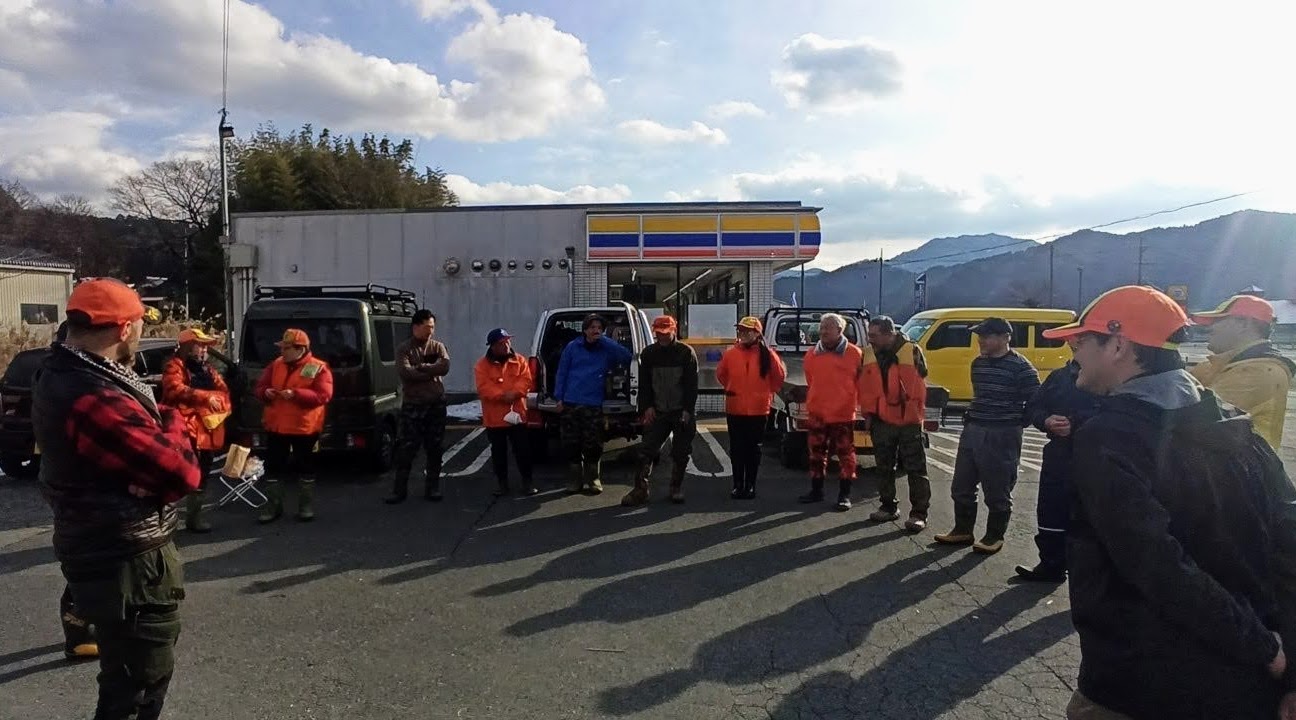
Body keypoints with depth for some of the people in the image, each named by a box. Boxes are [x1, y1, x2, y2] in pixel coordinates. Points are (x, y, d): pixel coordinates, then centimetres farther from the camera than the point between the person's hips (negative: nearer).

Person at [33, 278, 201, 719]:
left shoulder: (60, 374, 5)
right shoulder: (96, 400, -30)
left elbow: (135, 445, 6)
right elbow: (183, 473, -29)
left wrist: (160, 424, -18)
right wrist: (172, 425, -9)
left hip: (96, 548, 11)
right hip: (126, 564, -10)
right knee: (138, 684, 6)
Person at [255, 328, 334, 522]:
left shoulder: (318, 368, -9)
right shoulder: (276, 365, 8)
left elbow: (323, 396, -18)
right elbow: (260, 386, 15)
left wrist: (295, 394, -25)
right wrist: (266, 392, -10)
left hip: (304, 427, -5)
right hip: (276, 426, 5)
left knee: (305, 468, 6)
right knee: (273, 467, 10)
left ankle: (306, 506, 18)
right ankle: (273, 506, 22)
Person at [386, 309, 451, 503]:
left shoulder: (438, 347, 6)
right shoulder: (404, 349, -1)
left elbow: (444, 367, -12)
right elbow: (405, 372, -17)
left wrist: (419, 367, -13)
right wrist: (431, 372, -12)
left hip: (436, 405, 2)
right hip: (412, 405, -2)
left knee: (434, 449, 8)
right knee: (405, 449, -2)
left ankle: (432, 488, 18)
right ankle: (399, 489, 6)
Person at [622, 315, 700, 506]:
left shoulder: (686, 353, -3)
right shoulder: (648, 354, 5)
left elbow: (692, 385, -4)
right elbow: (644, 384, 8)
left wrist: (688, 410, -11)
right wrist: (647, 407, -2)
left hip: (682, 412, -2)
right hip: (657, 412, 2)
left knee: (680, 453, 6)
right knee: (646, 450, -5)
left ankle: (676, 488, 19)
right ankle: (640, 489, -1)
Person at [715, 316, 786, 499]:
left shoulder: (767, 355, -5)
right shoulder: (730, 354, 0)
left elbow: (780, 376, 6)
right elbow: (721, 374, 15)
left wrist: (768, 392, 10)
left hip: (758, 410, -1)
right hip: (734, 410, 1)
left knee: (753, 449, 7)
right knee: (737, 449, 6)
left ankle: (750, 485, 16)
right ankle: (738, 485, 14)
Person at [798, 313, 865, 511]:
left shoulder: (854, 353, -4)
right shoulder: (812, 354, 6)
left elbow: (862, 383, 1)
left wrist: (864, 407, 2)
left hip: (843, 414, -4)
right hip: (817, 414, 4)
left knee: (845, 455, 3)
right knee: (817, 453, 12)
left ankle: (844, 495, 11)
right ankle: (816, 491, 23)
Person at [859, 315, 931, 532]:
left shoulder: (912, 352, -11)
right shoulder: (869, 355, 4)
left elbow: (919, 384, -7)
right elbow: (865, 387, 8)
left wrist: (916, 413, -6)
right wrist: (869, 413, 5)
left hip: (909, 420, -5)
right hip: (881, 421, 5)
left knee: (916, 469, 1)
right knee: (884, 468, 14)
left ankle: (919, 513, 6)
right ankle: (888, 506, 28)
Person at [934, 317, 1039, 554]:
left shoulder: (1020, 366, -12)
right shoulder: (978, 363, 11)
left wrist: (1016, 424, -5)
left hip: (1001, 436, -7)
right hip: (972, 431, 8)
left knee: (997, 491, 3)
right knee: (961, 487, 12)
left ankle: (994, 536, 17)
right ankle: (963, 530, 25)